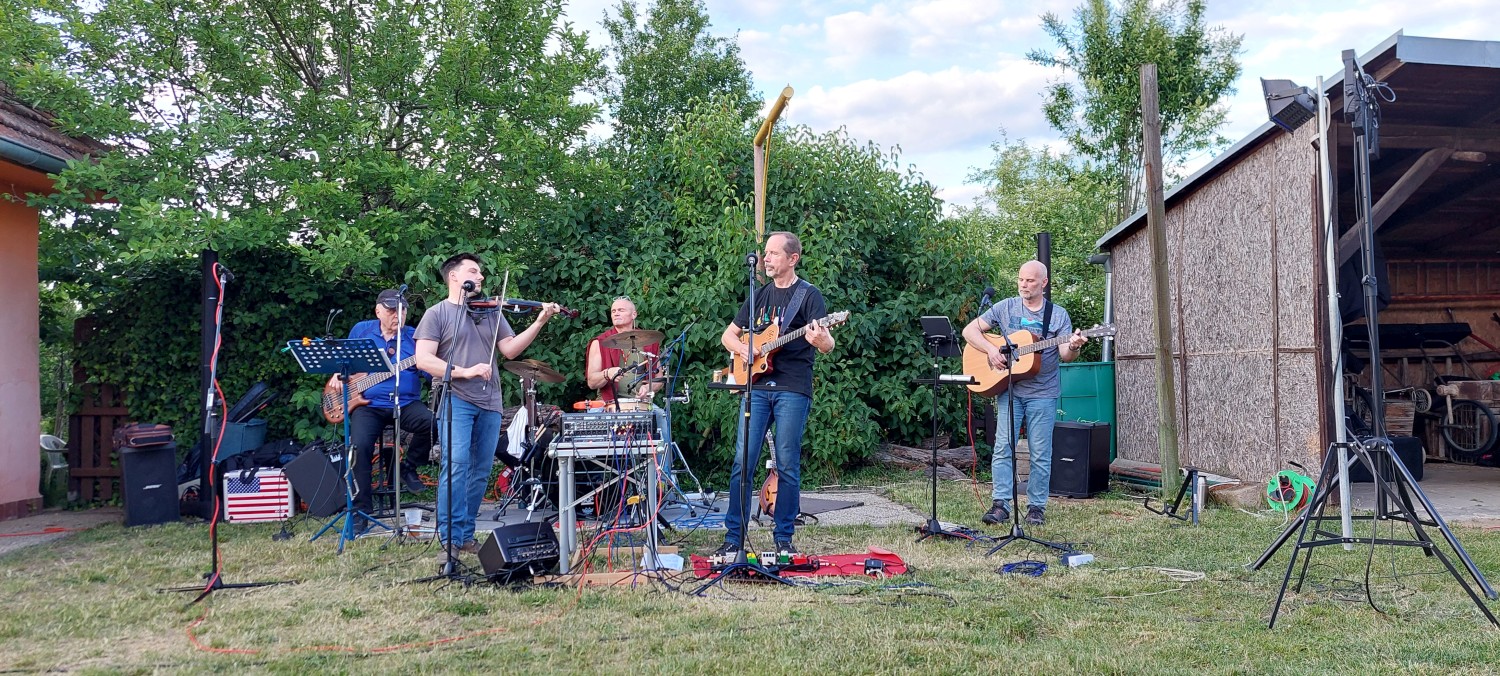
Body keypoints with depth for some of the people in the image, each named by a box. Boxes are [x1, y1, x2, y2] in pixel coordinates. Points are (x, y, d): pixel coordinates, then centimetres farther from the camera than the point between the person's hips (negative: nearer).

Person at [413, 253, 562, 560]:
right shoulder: (437, 313, 3)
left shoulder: (490, 312, 15)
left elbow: (510, 349, 5)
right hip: (455, 400, -5)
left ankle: (466, 535, 18)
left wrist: (539, 322, -6)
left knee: (480, 471, 7)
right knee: (456, 465, -15)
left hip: (489, 403, 5)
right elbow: (423, 359, -7)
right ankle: (449, 539, -9)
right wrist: (464, 371, -18)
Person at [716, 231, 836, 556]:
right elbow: (728, 335, 21)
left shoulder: (808, 295, 0)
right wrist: (744, 349, -1)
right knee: (743, 461, -1)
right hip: (757, 385, 4)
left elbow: (827, 346, -11)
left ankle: (784, 538, 10)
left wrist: (821, 340, -35)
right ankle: (733, 536, 6)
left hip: (793, 390, -4)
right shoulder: (759, 295, 16)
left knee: (787, 466, 0)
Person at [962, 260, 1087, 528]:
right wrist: (991, 350, -13)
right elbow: (970, 330, 3)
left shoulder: (1058, 314, 5)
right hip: (1008, 389, 0)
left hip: (1043, 393, 0)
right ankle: (1000, 504, 0)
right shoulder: (1005, 308, 5)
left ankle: (1036, 506, 13)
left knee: (1040, 453, 3)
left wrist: (1073, 347, -27)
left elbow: (1064, 355, -4)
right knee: (1003, 447, -5)